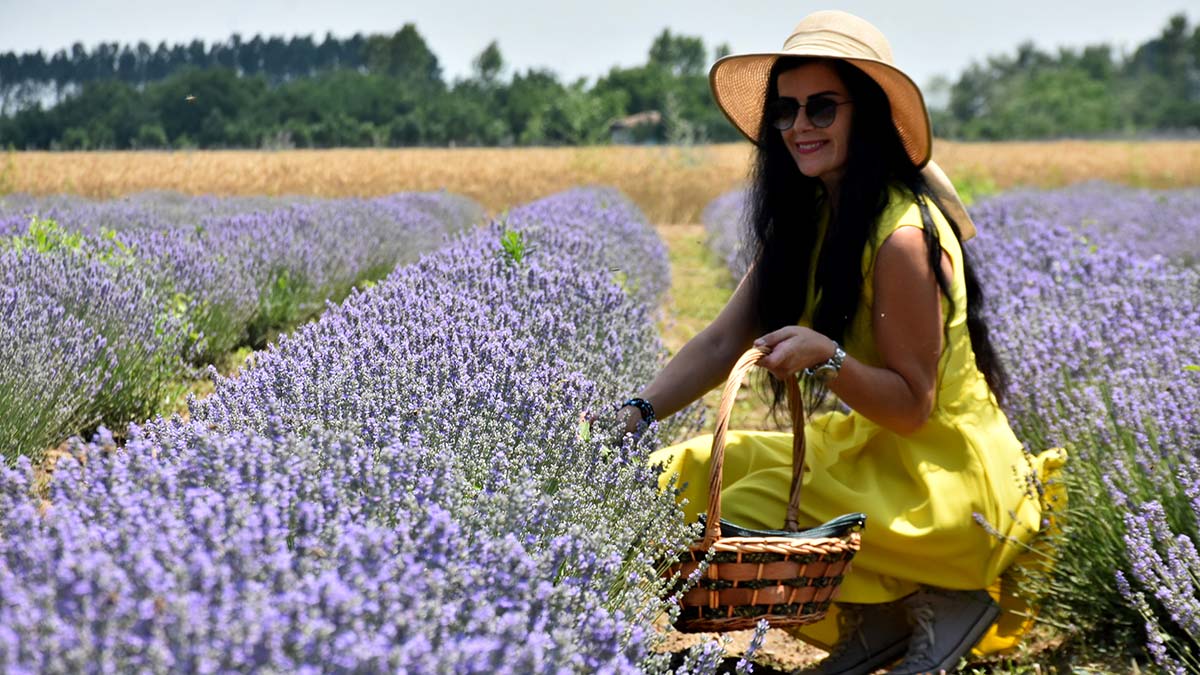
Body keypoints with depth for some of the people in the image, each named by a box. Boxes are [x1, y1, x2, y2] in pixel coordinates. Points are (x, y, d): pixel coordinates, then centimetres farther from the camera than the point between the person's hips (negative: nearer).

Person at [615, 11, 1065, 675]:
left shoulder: (902, 235, -23)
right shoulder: (804, 222, 3)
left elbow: (913, 405, -19)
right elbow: (723, 340, -2)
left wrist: (825, 356, -35)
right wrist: (638, 411, -16)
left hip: (945, 469, -9)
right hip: (868, 444, 9)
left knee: (747, 518, -22)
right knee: (684, 474, 2)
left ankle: (942, 596, -2)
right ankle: (874, 619, 8)